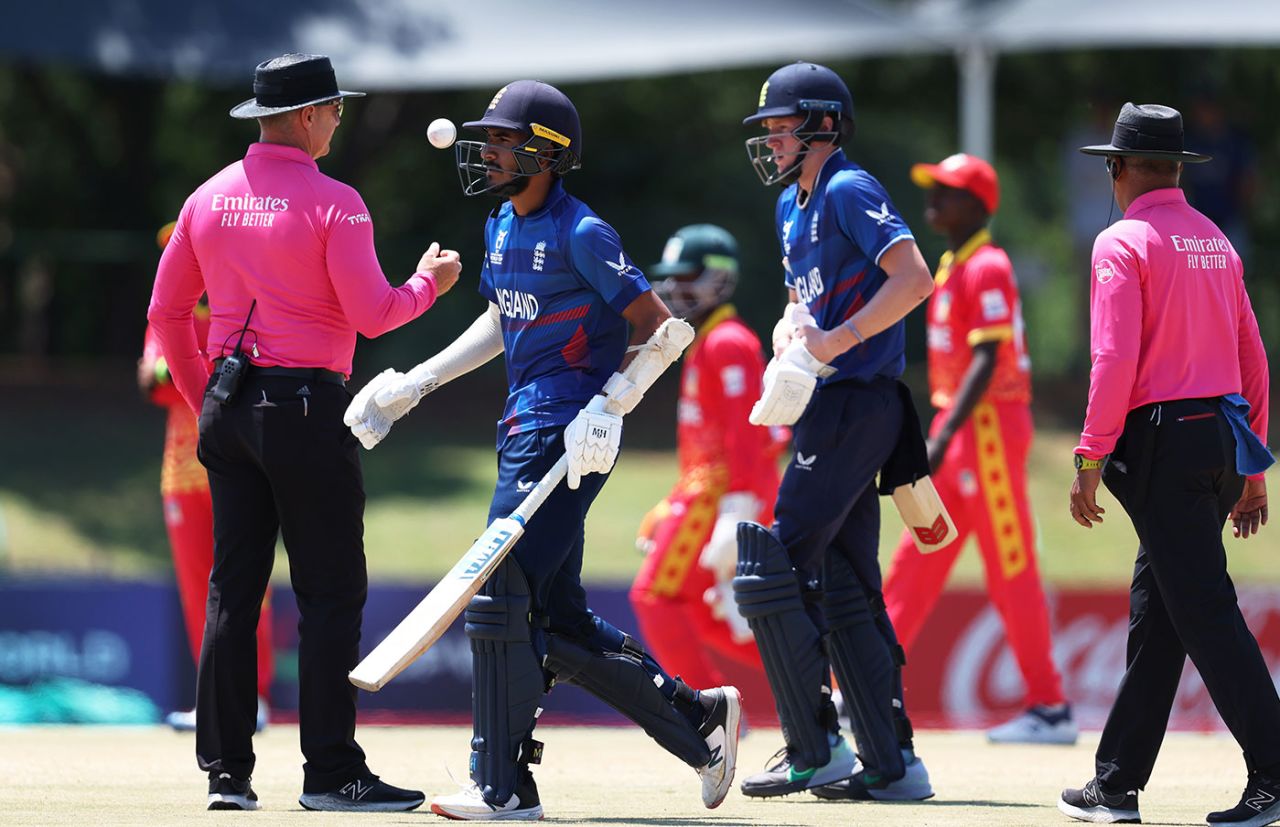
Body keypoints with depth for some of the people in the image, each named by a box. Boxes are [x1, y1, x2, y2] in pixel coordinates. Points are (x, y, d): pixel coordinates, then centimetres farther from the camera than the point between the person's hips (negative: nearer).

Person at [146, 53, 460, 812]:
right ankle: (332, 772, -4)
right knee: (331, 590, -2)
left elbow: (168, 311, 13)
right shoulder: (333, 203, -10)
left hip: (228, 408, 7)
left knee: (234, 588, 9)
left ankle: (226, 770, 8)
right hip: (306, 408, -7)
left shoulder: (209, 200, 9)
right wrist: (431, 281, 6)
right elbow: (372, 314, -12)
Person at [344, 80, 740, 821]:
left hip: (568, 437, -9)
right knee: (559, 618, 9)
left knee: (500, 596, -11)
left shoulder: (581, 235, -13)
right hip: (525, 428, 9)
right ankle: (698, 717, 19)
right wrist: (416, 383, 24)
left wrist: (609, 408, -21)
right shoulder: (502, 228, 13)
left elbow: (664, 329, -13)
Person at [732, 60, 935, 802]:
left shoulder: (850, 192, -12)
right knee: (845, 584, 10)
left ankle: (816, 753, -8)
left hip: (857, 403, -10)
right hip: (833, 407, 10)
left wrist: (838, 340, -25)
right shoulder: (793, 207, 18)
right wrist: (790, 331, 7)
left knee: (775, 564, -11)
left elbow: (914, 279, -23)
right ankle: (891, 763, 12)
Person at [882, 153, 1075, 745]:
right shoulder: (951, 269, 16)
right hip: (958, 434, 10)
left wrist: (943, 438, -27)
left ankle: (1050, 710, -2)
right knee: (916, 561, 9)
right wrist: (943, 436, 20)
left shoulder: (987, 269, -13)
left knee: (1011, 573, -6)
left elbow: (986, 363, -21)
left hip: (991, 425, -10)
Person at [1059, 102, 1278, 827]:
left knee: (1205, 611, -9)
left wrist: (1091, 461, -12)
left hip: (1163, 438, -8)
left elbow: (1115, 362, -16)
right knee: (1155, 611, 13)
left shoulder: (1124, 244, -8)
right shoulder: (1217, 243, 16)